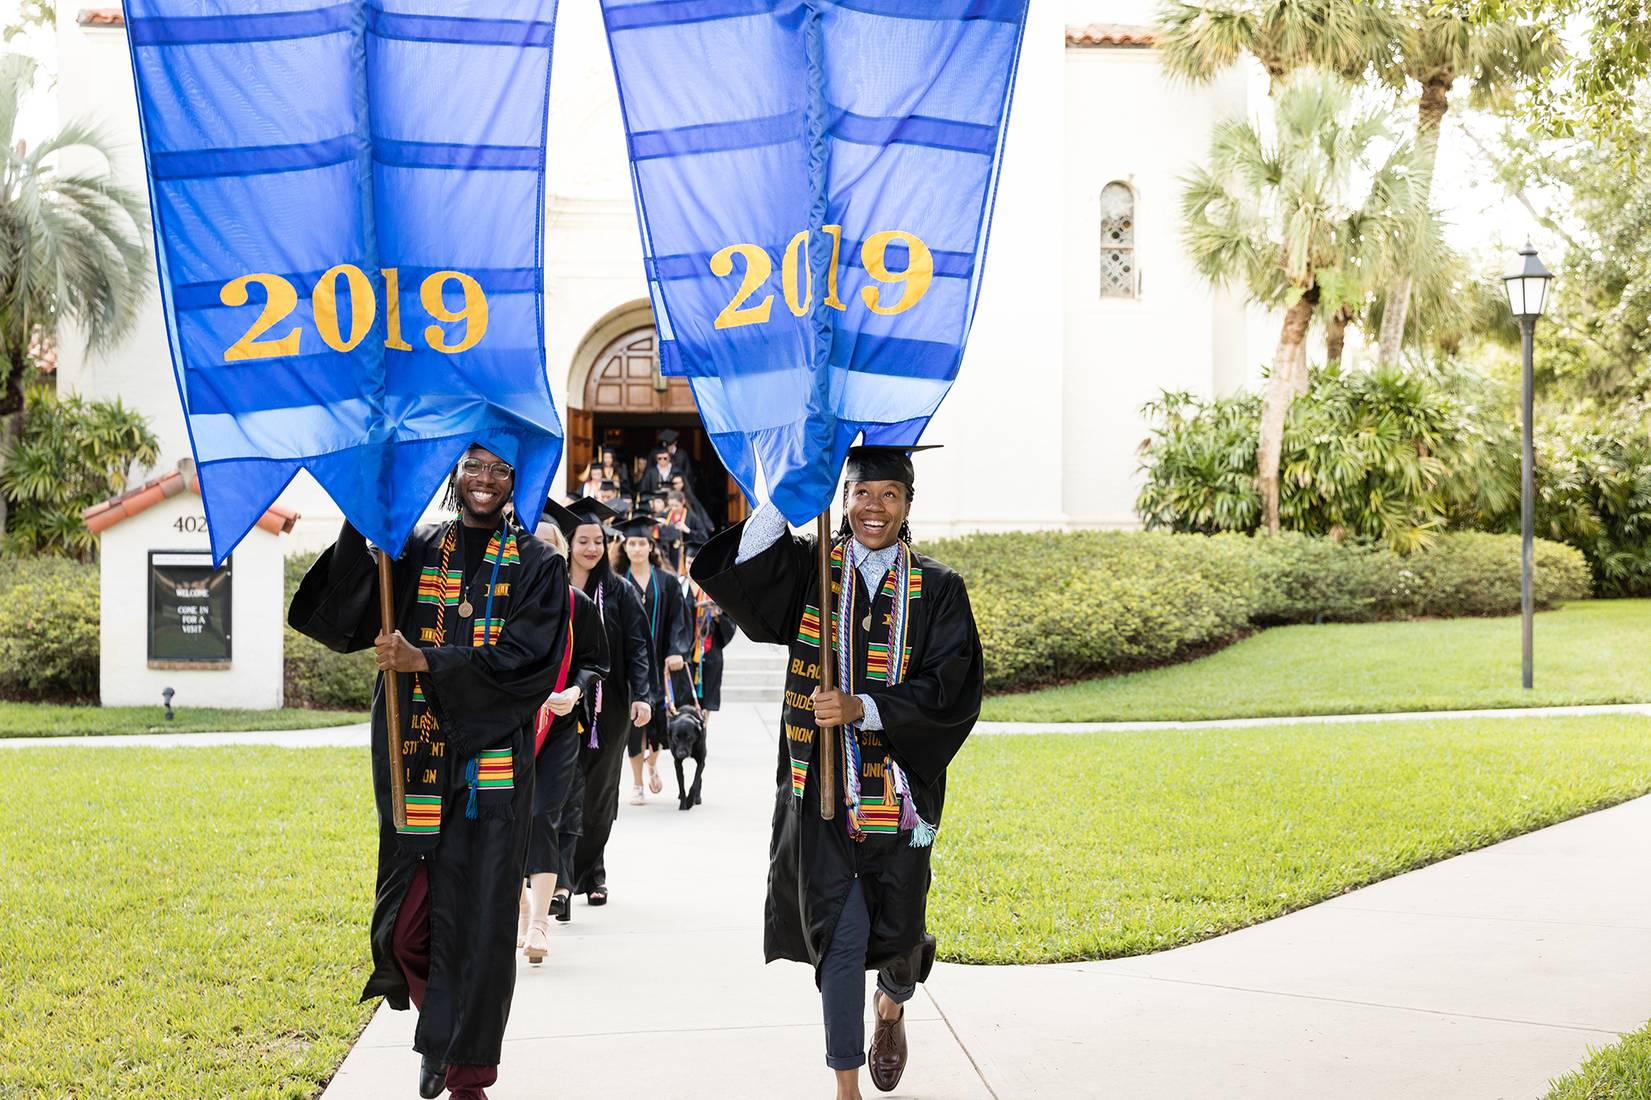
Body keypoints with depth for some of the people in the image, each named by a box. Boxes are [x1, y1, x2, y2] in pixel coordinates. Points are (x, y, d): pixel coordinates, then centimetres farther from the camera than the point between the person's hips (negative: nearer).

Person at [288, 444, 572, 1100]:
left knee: (477, 922, -1)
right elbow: (344, 621, -4)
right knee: (405, 923, 0)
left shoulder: (536, 566, 3)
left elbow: (526, 659, -10)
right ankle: (439, 1027, 28)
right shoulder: (415, 552, 9)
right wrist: (359, 527, -16)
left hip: (491, 768, -2)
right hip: (415, 765, 2)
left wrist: (426, 663, -17)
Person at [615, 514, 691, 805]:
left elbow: (678, 621, 1)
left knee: (658, 717, 0)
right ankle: (637, 784, 6)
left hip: (658, 661, 1)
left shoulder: (667, 581, 4)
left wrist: (677, 652, -13)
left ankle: (652, 764, 32)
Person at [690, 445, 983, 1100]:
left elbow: (951, 688, -9)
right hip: (823, 788, -1)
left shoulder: (938, 590, 1)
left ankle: (892, 1005, 49)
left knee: (895, 929, 13)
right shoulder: (809, 570, 1)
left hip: (900, 788, 1)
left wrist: (863, 708, -20)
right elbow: (735, 578, -17)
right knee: (840, 934, -3)